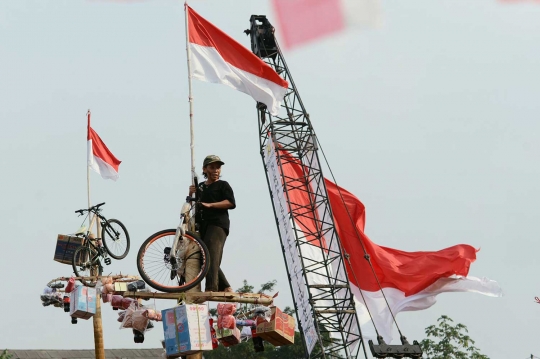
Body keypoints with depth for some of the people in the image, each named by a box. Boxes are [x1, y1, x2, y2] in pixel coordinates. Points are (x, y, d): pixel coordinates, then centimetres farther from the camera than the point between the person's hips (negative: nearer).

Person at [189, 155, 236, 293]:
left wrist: (210, 205, -16)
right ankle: (225, 287, 12)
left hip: (218, 224, -7)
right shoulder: (200, 186, 24)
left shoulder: (223, 185, 8)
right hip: (203, 225, 7)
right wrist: (191, 194, 4)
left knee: (212, 254, -24)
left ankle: (211, 288, -36)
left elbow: (231, 203, -6)